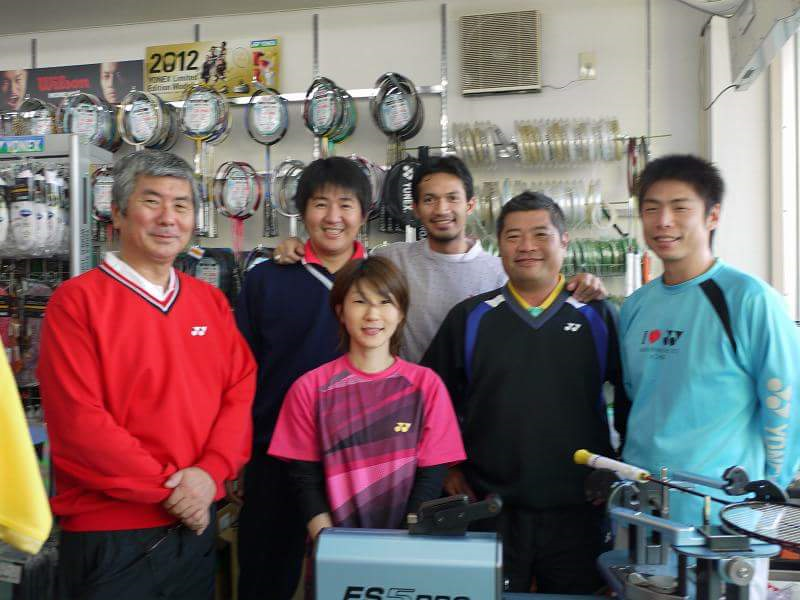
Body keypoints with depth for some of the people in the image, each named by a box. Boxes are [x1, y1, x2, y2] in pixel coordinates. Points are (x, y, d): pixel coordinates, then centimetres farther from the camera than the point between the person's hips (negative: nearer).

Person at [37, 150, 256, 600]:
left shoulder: (211, 301, 7)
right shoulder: (77, 300, -9)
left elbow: (242, 390, 3)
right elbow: (78, 420, -16)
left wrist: (211, 473, -12)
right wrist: (168, 488, -15)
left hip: (196, 525, 5)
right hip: (109, 536, -5)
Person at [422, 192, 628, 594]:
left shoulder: (599, 318, 1)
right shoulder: (469, 317, 2)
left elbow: (632, 399, 8)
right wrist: (448, 470, 5)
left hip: (579, 512, 0)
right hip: (490, 511, 0)